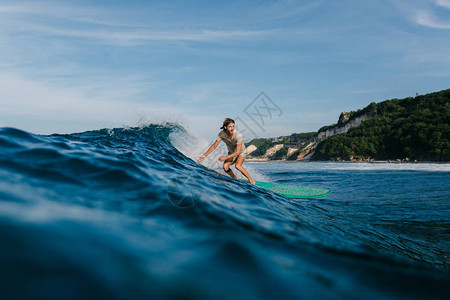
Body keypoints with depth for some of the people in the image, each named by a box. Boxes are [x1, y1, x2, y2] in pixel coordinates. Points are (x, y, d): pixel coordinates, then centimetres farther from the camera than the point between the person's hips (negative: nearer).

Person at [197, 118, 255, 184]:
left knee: (237, 165, -30)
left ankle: (251, 180, -16)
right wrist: (204, 155, -12)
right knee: (225, 166, -19)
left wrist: (225, 158, -35)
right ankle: (236, 179, 4)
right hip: (232, 152, 4)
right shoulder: (222, 134, -22)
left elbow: (237, 152, -31)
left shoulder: (238, 135, -34)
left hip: (242, 152, -4)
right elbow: (214, 146, -10)